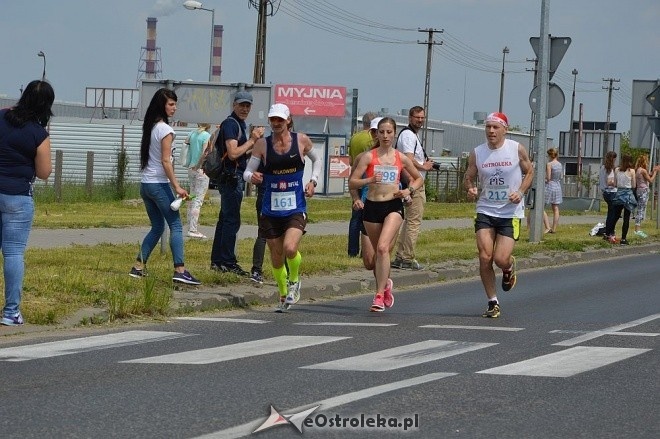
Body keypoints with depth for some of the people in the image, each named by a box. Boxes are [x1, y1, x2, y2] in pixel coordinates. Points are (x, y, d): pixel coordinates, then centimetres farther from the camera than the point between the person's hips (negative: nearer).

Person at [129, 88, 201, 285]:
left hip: (145, 184, 8)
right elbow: (165, 161, -16)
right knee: (176, 226, -7)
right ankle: (179, 270, -16)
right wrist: (177, 186, -17)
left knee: (157, 227, 16)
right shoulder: (165, 130, -12)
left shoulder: (150, 127, 13)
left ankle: (139, 266, 12)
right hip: (159, 185, -8)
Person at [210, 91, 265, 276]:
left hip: (233, 179, 11)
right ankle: (228, 262, -8)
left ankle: (217, 261, 17)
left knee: (225, 219, 13)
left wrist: (255, 140, 7)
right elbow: (233, 153, -22)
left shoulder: (240, 124, 18)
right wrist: (252, 140, -14)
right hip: (231, 178, -11)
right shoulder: (230, 124, -14)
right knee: (231, 221, -9)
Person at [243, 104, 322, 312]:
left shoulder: (301, 140, 0)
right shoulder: (263, 144, -1)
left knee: (290, 248, -23)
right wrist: (252, 177, -22)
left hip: (296, 208, -2)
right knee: (276, 258, 8)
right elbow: (247, 172, 1)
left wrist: (313, 181, 5)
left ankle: (294, 280, 7)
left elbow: (317, 159, 19)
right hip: (271, 210, 2)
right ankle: (283, 296, 30)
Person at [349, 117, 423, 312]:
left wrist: (409, 190, 1)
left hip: (393, 206, -1)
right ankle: (385, 284, 42)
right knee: (378, 251, 12)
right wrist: (369, 180, -20)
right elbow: (352, 183, -2)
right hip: (372, 206, 1)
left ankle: (379, 296, -19)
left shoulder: (401, 158, 6)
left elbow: (419, 178, 20)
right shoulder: (368, 157, 2)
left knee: (383, 247, -21)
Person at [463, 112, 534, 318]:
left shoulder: (517, 150, -4)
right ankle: (493, 303, 5)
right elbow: (469, 177, 10)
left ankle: (510, 267, 29)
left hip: (511, 212, -2)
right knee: (485, 257, -9)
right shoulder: (476, 153, 0)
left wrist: (520, 192, -9)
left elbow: (529, 172, 7)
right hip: (485, 211, 2)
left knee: (501, 259, -11)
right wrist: (470, 189, -13)